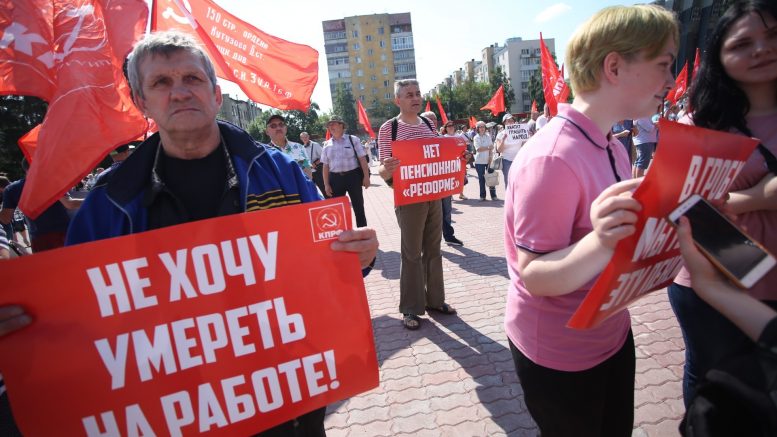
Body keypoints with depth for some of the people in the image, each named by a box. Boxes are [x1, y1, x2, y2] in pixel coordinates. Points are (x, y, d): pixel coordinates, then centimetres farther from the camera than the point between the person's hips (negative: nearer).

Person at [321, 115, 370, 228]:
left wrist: (366, 176, -9)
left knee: (358, 208, 7)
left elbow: (362, 159, -3)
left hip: (353, 176, -3)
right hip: (335, 178, 3)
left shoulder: (352, 139, -1)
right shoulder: (327, 144, 8)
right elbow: (326, 166, 8)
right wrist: (326, 184, 3)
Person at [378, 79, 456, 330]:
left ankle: (435, 300, 28)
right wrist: (386, 169, -31)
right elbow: (383, 171, -9)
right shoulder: (389, 128, -6)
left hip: (434, 195, 6)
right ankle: (411, 309, 15)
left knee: (433, 250, 13)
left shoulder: (429, 124, 11)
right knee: (411, 254, 2)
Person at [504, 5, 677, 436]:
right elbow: (535, 277, -26)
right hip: (558, 354, -8)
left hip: (612, 333, 8)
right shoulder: (552, 158, -28)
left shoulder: (611, 146, 4)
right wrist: (599, 244, -43)